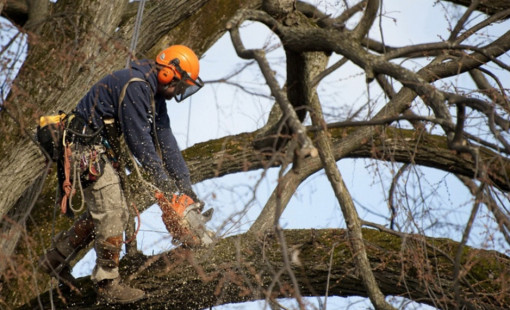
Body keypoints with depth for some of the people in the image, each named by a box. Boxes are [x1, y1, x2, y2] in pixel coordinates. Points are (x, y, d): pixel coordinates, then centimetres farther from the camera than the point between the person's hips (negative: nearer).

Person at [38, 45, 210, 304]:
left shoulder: (154, 94, 12)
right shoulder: (135, 85, -21)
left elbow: (164, 139, 9)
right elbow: (138, 138, -23)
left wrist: (185, 184, 3)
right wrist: (161, 178, -19)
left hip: (99, 150, 11)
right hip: (86, 149, -11)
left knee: (103, 212, 14)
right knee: (112, 215, -10)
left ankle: (56, 258, 24)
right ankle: (108, 284, -3)